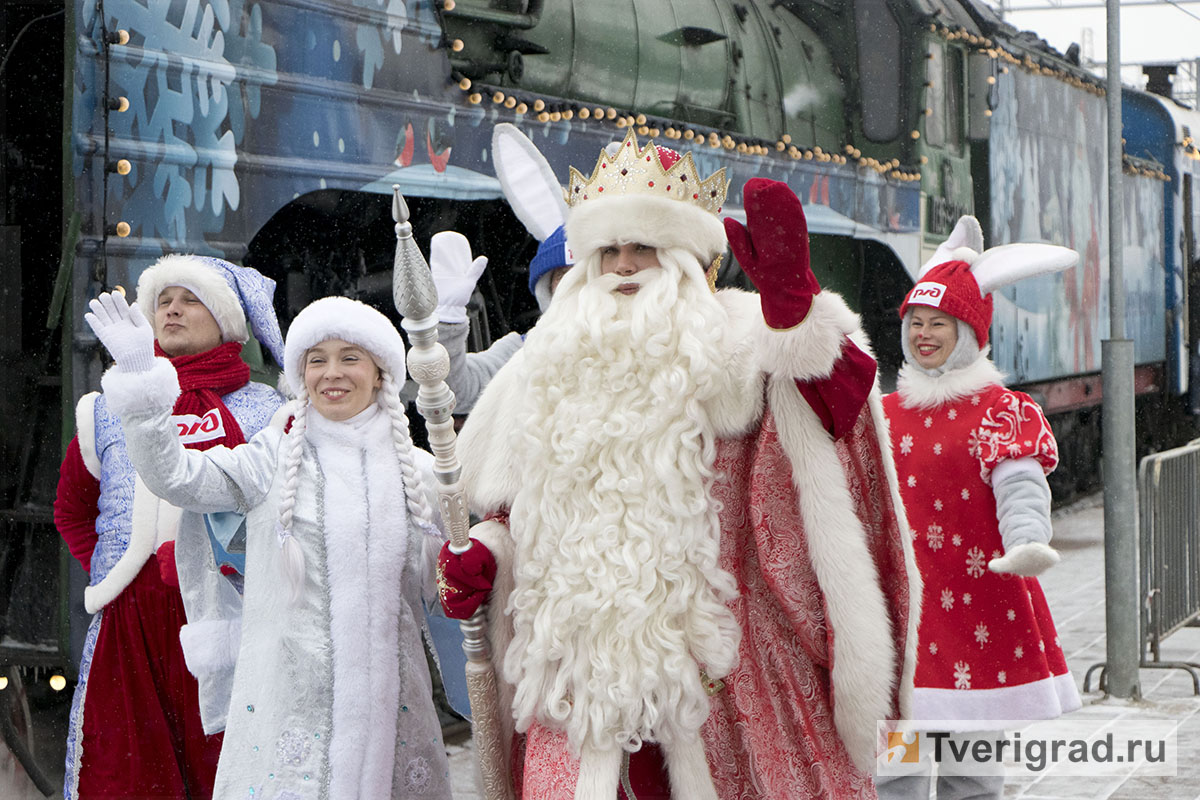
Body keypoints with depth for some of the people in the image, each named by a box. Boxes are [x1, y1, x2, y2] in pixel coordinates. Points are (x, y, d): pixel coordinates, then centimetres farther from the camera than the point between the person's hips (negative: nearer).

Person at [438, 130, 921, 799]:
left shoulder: (737, 342, 0)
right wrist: (484, 550, 8)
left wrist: (792, 294, -32)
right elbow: (516, 496, 26)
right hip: (587, 656, 3)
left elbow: (843, 398, -19)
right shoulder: (556, 362, 15)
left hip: (716, 646, -3)